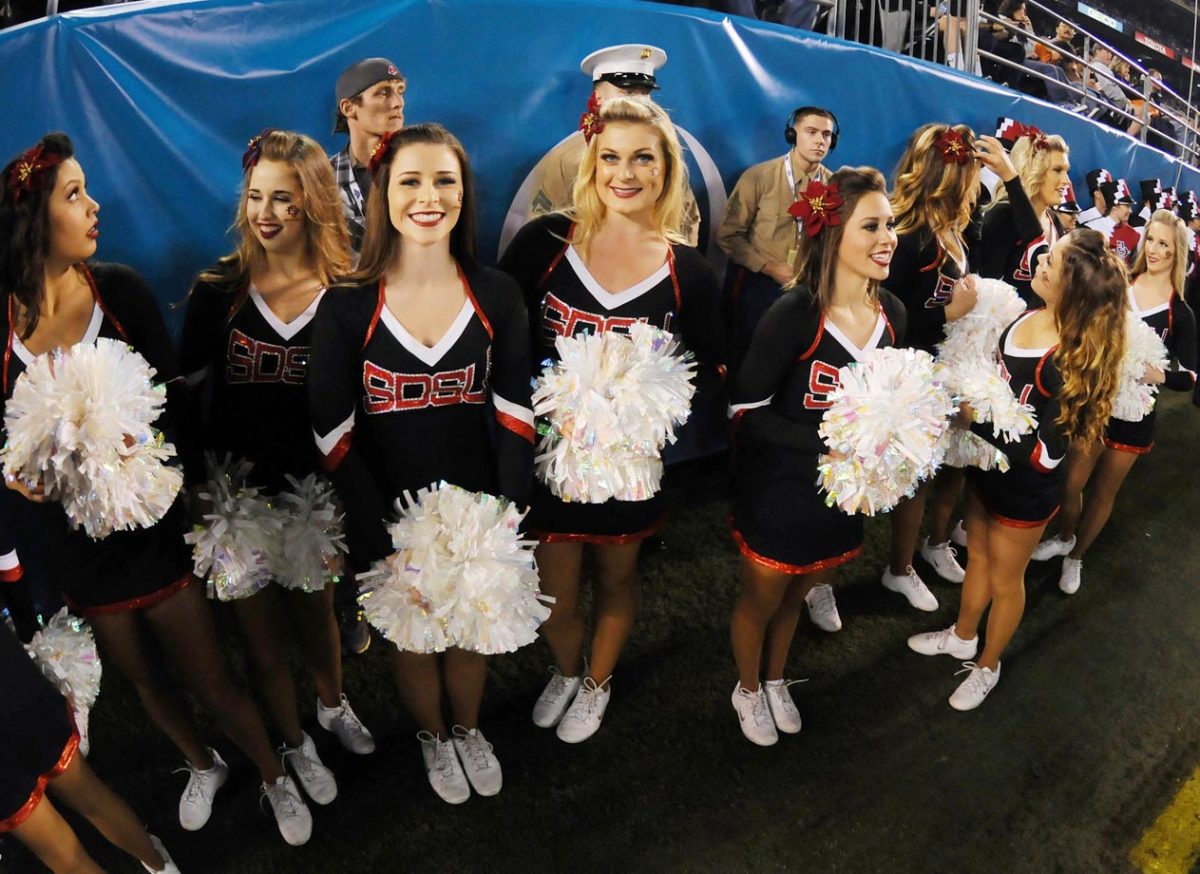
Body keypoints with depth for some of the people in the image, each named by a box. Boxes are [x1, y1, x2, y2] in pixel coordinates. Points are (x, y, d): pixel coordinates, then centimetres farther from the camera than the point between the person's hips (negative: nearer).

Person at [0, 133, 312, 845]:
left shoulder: (118, 290, -9)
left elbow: (173, 397, -9)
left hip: (150, 523, -2)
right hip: (70, 542, 3)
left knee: (211, 680, 7)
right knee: (142, 679, 22)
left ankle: (277, 778, 33)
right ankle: (203, 765, 50)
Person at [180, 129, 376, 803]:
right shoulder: (220, 290, -2)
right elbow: (188, 392, 1)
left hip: (315, 492, -1)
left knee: (316, 615, 18)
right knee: (263, 639, 12)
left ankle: (333, 706, 50)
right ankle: (295, 745, 39)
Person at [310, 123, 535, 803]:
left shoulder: (497, 295, -6)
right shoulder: (347, 305, -11)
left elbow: (515, 417, -6)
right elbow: (334, 433, -10)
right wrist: (384, 540, -15)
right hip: (391, 519, -1)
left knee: (470, 634, 19)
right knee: (412, 642, 16)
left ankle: (470, 731, 50)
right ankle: (433, 739, 48)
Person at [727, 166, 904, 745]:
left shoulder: (891, 312, -5)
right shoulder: (794, 314, -25)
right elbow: (746, 412, -23)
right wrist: (830, 446, -27)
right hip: (780, 492, -5)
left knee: (796, 597, 27)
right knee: (760, 602, 18)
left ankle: (775, 681, 54)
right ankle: (748, 691, 46)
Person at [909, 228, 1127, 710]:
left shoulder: (1074, 359, -29)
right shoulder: (1028, 315, -8)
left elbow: (1045, 453, -28)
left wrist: (980, 419, -28)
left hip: (1025, 489, -7)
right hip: (985, 467, 7)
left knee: (1005, 578, 16)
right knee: (978, 556, 25)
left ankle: (987, 666, 40)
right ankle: (962, 637, 49)